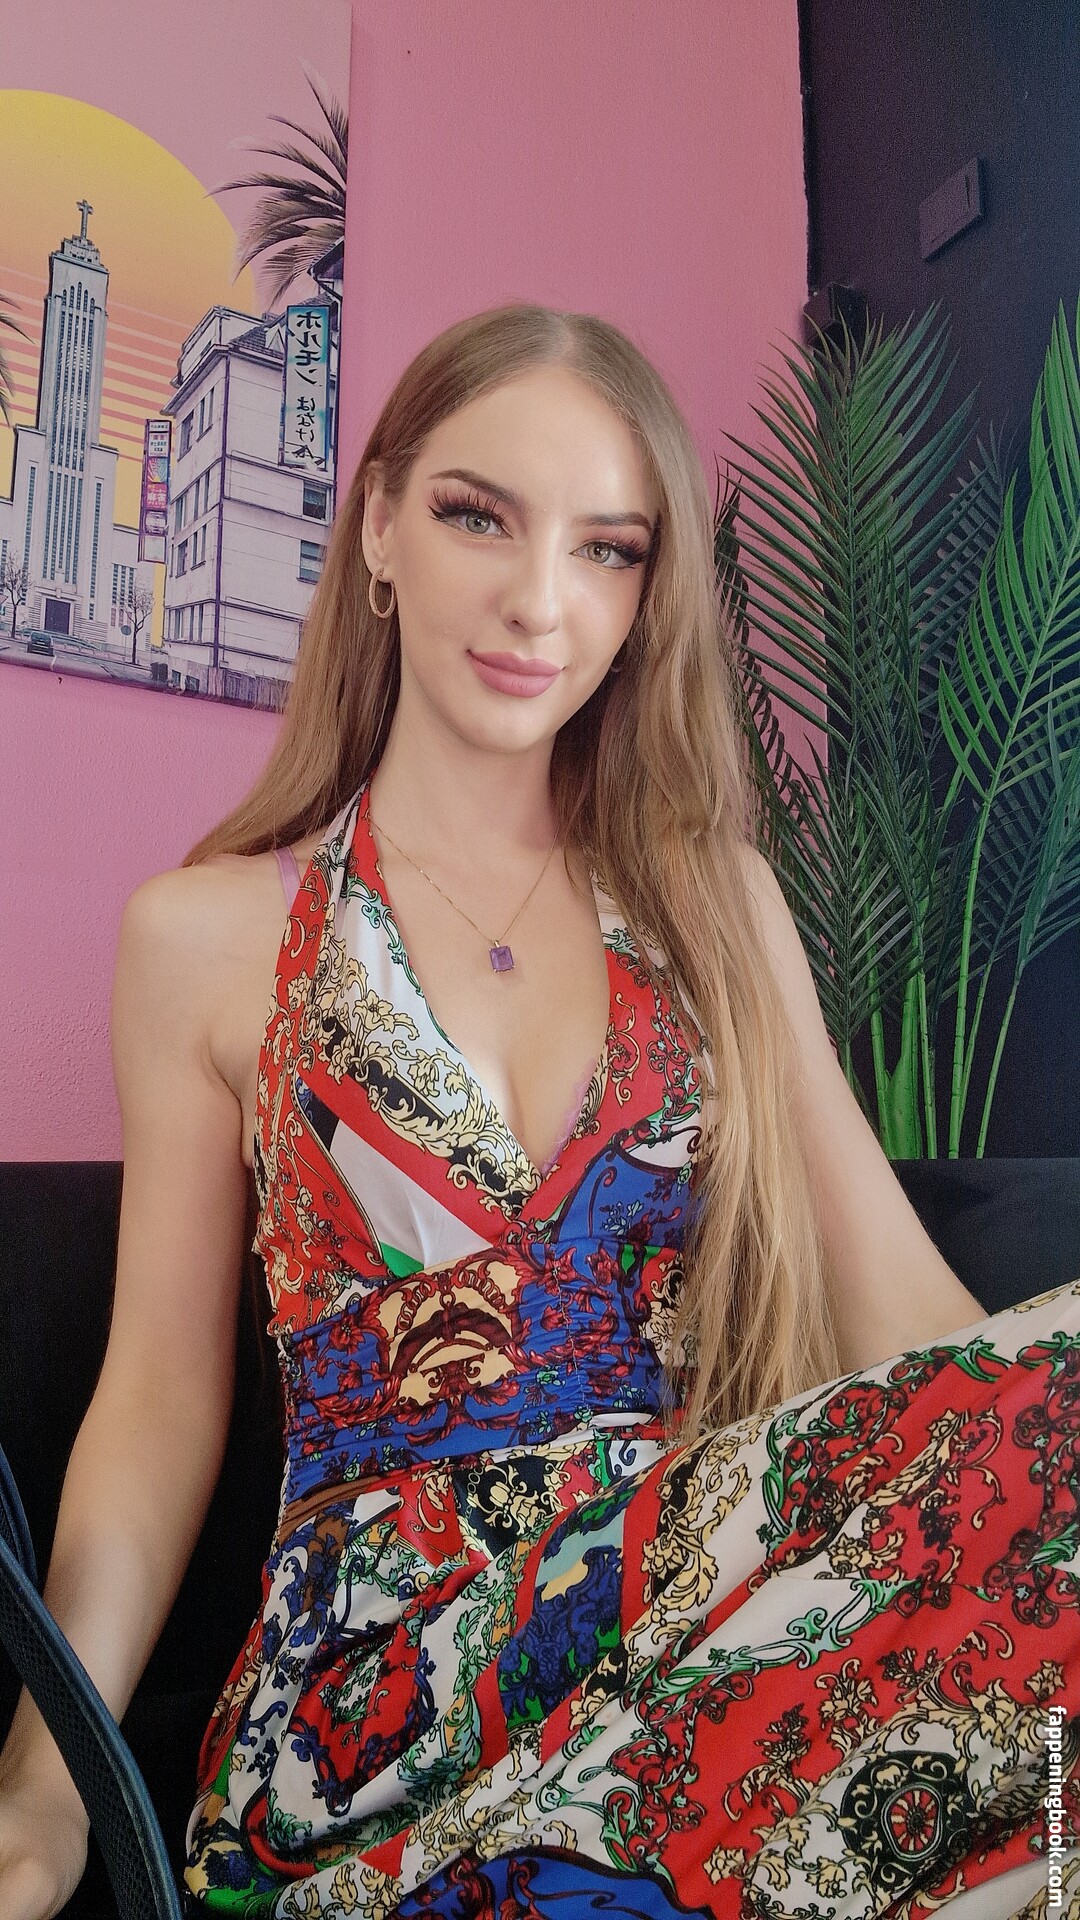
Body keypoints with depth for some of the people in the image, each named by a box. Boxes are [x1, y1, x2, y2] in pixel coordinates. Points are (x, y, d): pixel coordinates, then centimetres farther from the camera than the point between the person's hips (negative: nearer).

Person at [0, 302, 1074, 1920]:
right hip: (383, 1649, -3)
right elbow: (162, 1394, 5)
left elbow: (905, 1310, 4)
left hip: (717, 1571, 4)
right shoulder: (205, 937, 5)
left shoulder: (715, 903, 10)